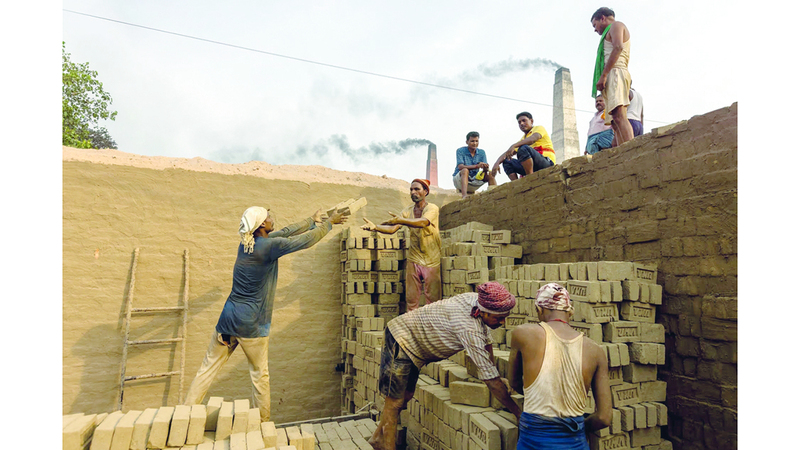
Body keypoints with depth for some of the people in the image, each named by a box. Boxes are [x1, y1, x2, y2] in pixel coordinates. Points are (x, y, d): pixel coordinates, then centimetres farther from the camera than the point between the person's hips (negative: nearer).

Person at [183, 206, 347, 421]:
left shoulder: (247, 242, 6)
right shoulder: (269, 246, -17)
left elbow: (286, 232, 14)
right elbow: (307, 240, -11)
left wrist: (313, 220, 21)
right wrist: (329, 222, 5)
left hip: (229, 316, 7)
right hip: (251, 323, -6)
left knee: (208, 367, 13)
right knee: (260, 373, 10)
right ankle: (264, 421, 23)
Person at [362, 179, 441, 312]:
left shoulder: (432, 208, -7)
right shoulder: (407, 211, 8)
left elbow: (423, 222, -29)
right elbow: (392, 229, -4)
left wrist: (400, 220, -34)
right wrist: (375, 227, -22)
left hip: (431, 261, -4)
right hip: (413, 260, 4)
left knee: (433, 299, 2)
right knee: (411, 299, 5)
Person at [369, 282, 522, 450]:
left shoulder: (478, 300, -11)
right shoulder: (470, 329, -35)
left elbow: (487, 342, 7)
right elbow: (491, 380, -30)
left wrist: (497, 378, 8)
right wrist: (518, 412, -20)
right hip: (401, 338, -9)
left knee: (405, 396, 16)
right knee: (395, 401, -7)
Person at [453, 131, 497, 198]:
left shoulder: (481, 153, 3)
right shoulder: (460, 151, -10)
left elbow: (485, 167, -7)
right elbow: (460, 167, -25)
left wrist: (485, 168, -33)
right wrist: (477, 166, -38)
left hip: (473, 180, 4)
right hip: (459, 179, -4)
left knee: (490, 174, -15)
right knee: (465, 170, -35)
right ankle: (464, 195, -52)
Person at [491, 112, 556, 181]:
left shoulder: (539, 128, 8)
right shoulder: (523, 139, 26)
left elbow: (533, 139, -17)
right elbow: (507, 153, 16)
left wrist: (513, 146, -30)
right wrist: (497, 163, -4)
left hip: (547, 163, -7)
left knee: (524, 148, -29)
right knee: (507, 162, -2)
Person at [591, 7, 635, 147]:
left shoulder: (616, 25, 10)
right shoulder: (611, 33, 37)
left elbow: (618, 47, -10)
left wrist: (603, 75, -18)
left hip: (615, 73, -9)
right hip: (611, 78, 9)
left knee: (619, 117, -26)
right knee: (615, 123, -4)